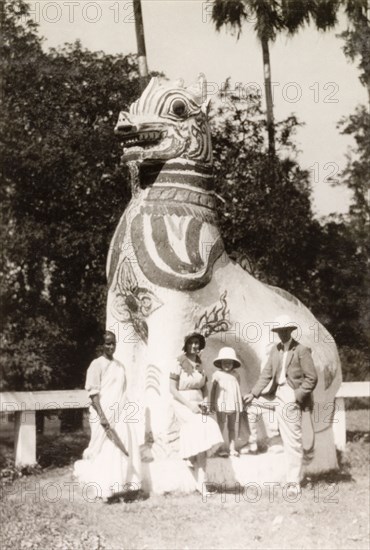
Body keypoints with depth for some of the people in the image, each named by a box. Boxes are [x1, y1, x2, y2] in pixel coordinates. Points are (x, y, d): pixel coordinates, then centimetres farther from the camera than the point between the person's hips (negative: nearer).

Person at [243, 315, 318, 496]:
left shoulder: (301, 350, -7)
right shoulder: (275, 350, 11)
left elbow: (311, 378, -8)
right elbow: (267, 374, 12)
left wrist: (297, 396, -14)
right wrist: (253, 393, 4)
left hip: (293, 397, -6)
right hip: (279, 396, 6)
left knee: (293, 440, -7)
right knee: (286, 439, 7)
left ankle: (294, 481, -3)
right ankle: (292, 477, 13)